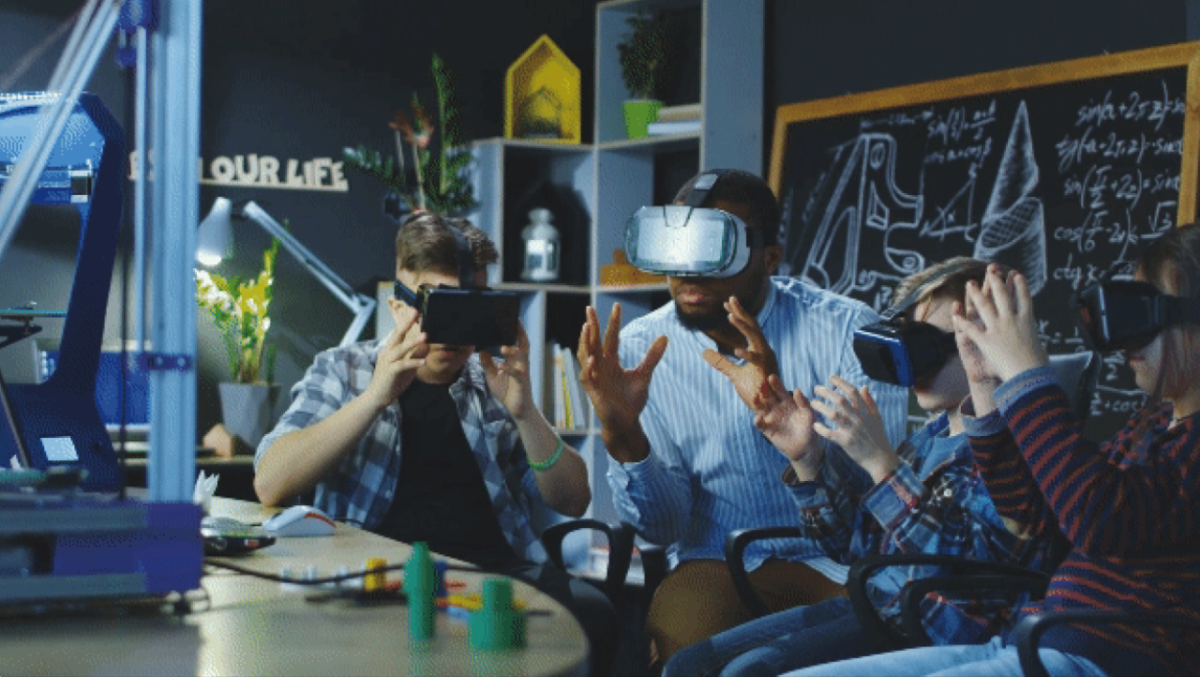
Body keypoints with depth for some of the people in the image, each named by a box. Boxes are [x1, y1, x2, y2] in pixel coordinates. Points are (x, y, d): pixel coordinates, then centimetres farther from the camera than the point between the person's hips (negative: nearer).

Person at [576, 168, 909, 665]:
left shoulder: (847, 329, -6)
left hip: (843, 559, 0)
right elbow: (664, 526, -1)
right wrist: (623, 438, -22)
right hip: (722, 563, 0)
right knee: (683, 624, -32)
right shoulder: (638, 352, -1)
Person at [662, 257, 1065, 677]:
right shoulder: (932, 437, 15)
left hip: (939, 630, -9)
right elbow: (856, 544, 20)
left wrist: (881, 462, -29)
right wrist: (805, 460, 5)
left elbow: (969, 569, -25)